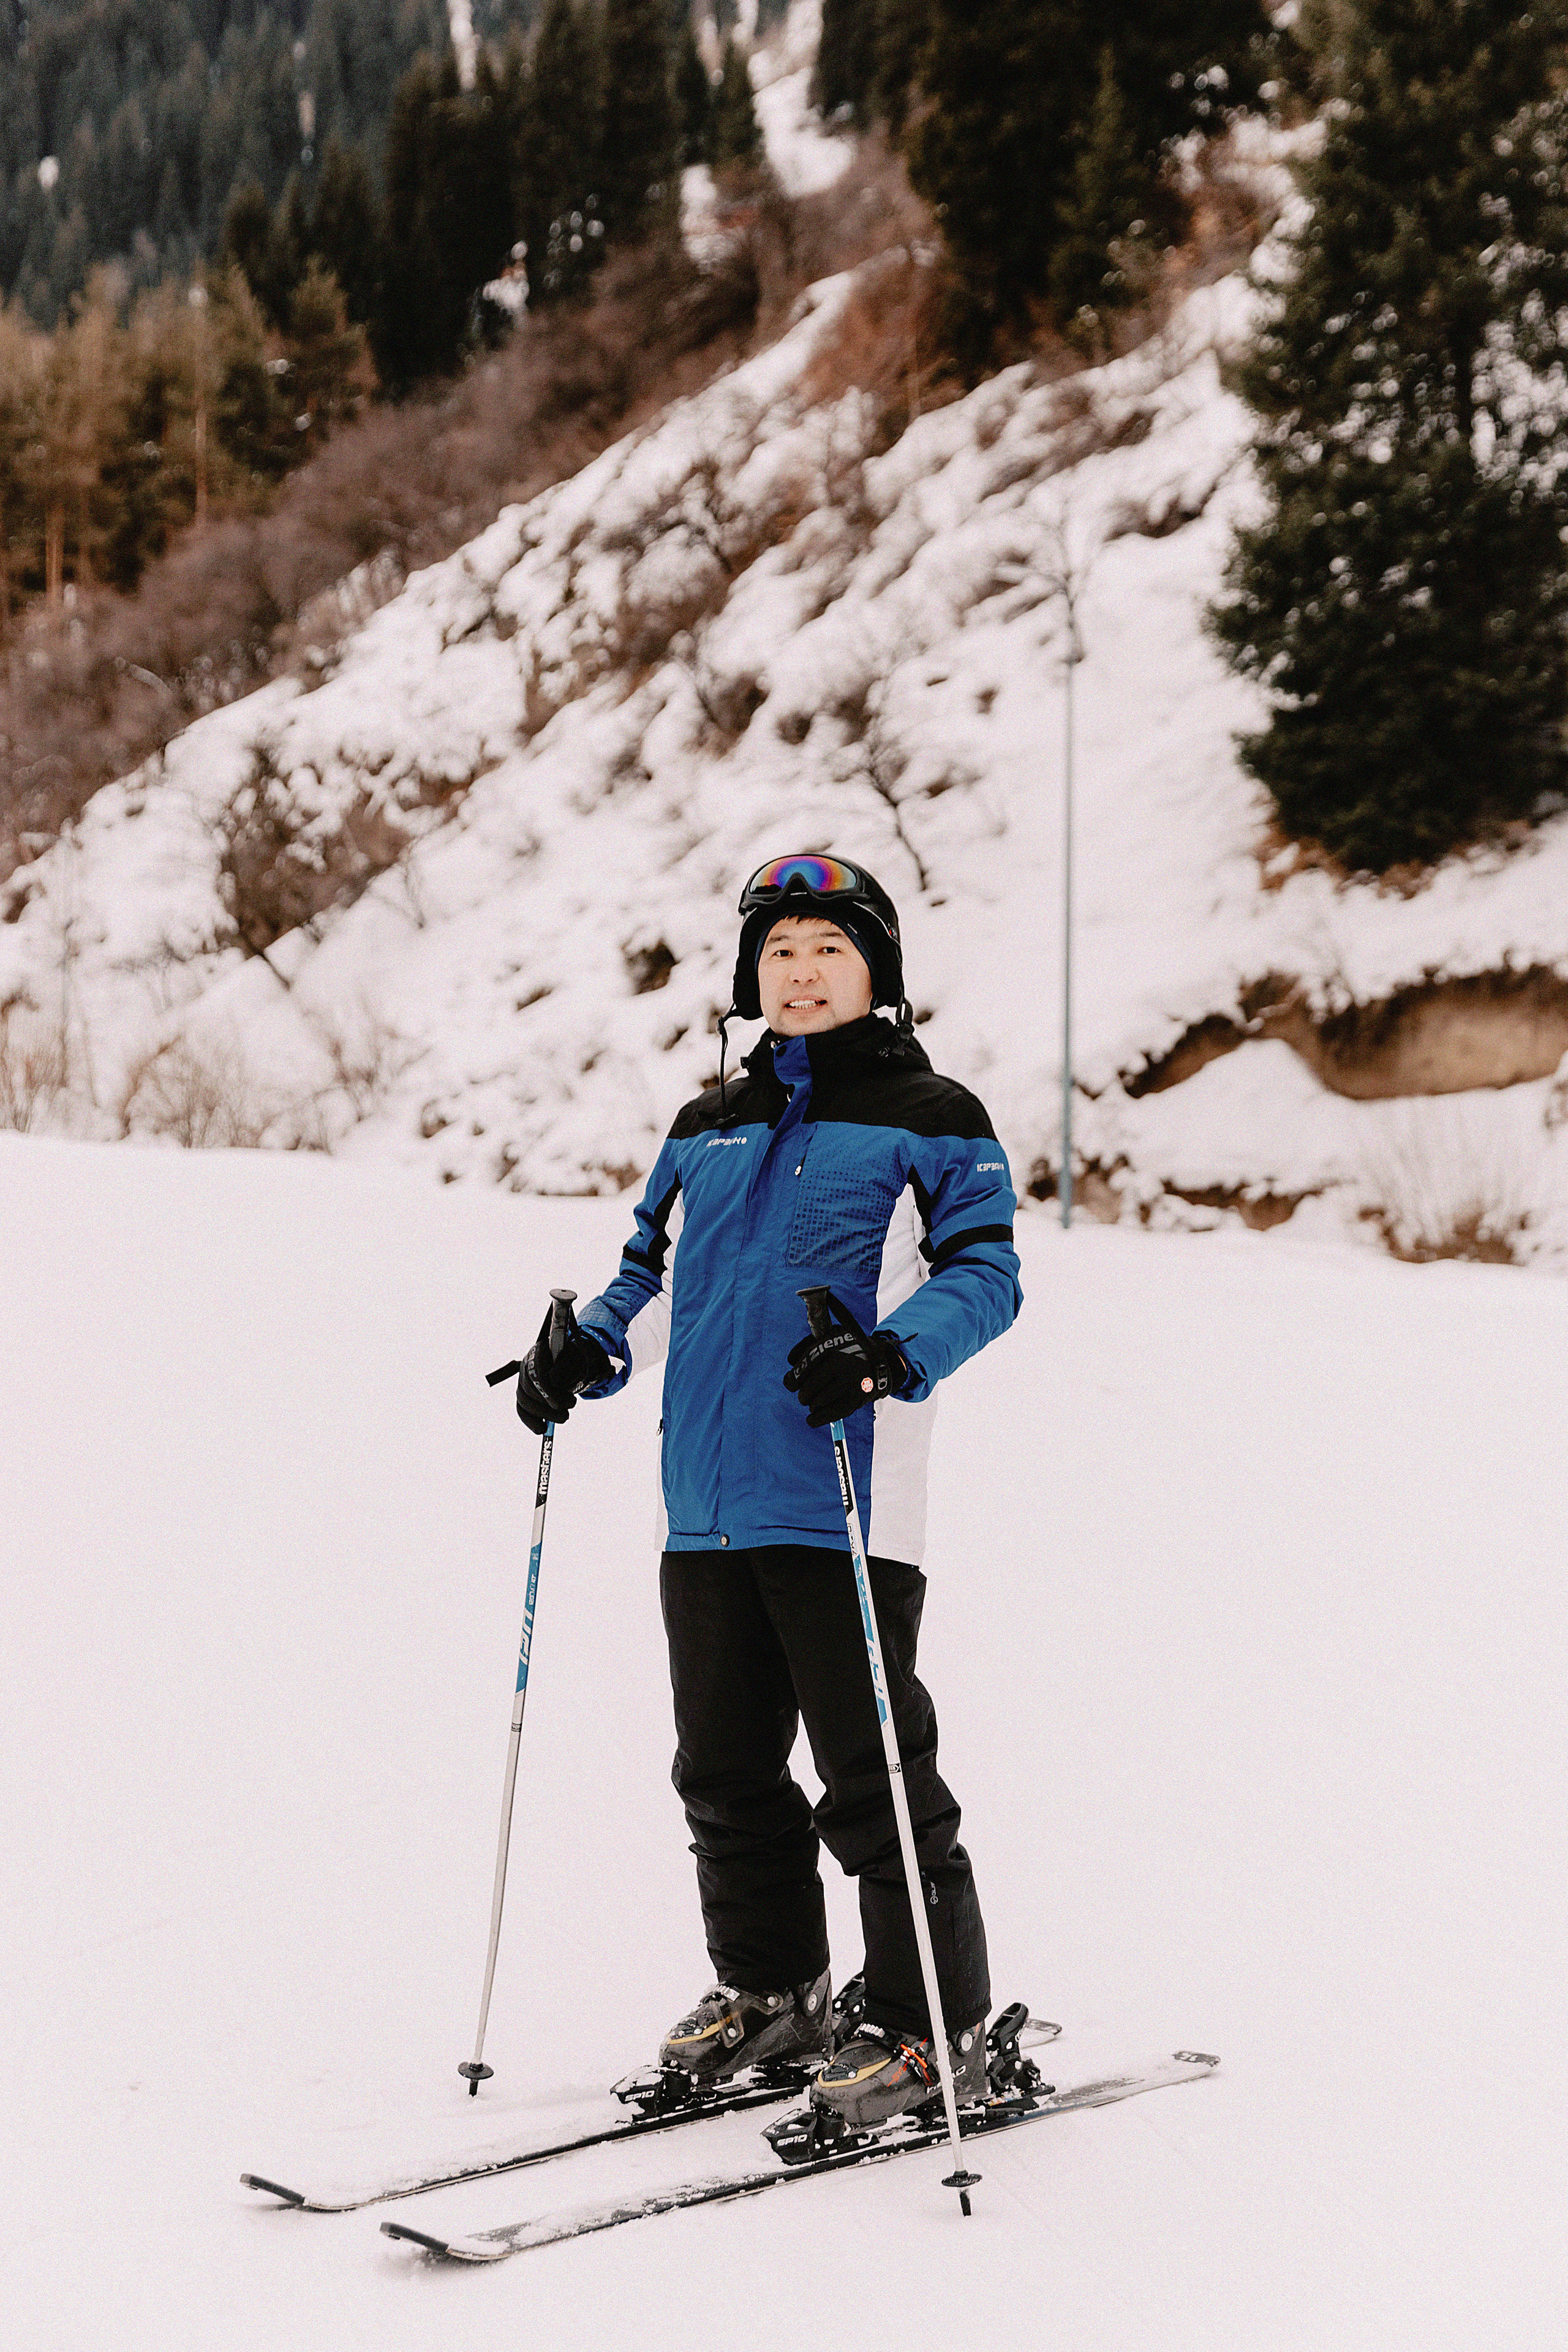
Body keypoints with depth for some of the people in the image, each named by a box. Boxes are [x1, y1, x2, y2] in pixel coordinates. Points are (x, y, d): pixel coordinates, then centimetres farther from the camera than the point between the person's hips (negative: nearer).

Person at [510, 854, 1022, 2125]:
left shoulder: (928, 1120, 1)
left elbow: (984, 1271, -7)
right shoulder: (709, 1129, 19)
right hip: (709, 1507, 6)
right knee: (726, 1767, 14)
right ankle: (770, 1989, 31)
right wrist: (589, 1350, 5)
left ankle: (937, 2026, 6)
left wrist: (891, 1353, -24)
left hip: (845, 1507, -6)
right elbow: (655, 1275, 24)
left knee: (870, 1776, -5)